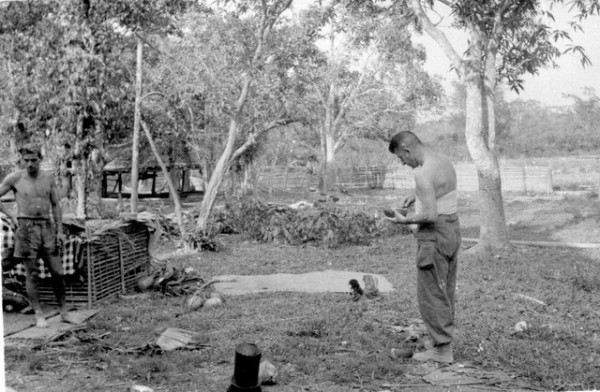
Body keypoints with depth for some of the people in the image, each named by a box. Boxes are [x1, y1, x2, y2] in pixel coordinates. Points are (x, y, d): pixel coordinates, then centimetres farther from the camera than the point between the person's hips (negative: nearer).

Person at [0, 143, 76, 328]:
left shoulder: (48, 178, 7)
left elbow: (55, 205, 12)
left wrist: (60, 230, 7)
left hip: (46, 227, 3)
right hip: (26, 228, -3)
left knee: (58, 272, 1)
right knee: (32, 274, 1)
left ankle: (64, 312, 12)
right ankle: (39, 315, 8)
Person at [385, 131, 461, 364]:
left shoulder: (423, 173, -21)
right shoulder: (444, 162, 9)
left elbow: (431, 215, -25)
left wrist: (404, 220, -11)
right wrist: (418, 196, 13)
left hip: (435, 234, -10)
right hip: (452, 229, 10)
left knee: (431, 293, 0)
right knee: (445, 290, 18)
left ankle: (442, 350, 5)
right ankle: (442, 338, 30)